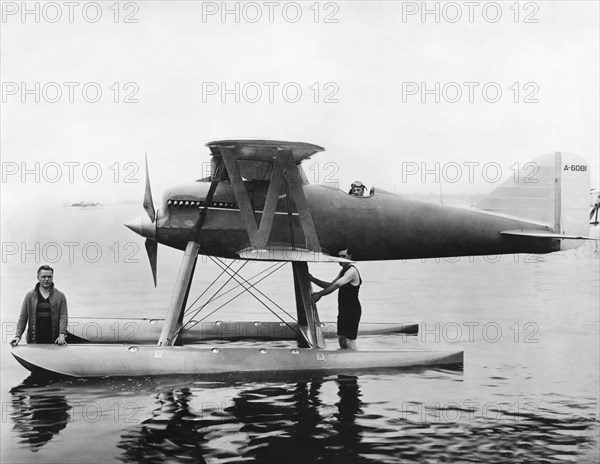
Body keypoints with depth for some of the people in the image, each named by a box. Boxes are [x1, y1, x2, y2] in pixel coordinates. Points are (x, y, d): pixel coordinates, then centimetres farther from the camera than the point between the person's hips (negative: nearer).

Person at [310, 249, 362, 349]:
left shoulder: (352, 271, -15)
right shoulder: (343, 271, 17)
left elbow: (337, 285, -27)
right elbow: (331, 285, 21)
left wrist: (320, 294, -29)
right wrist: (313, 279, 13)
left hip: (352, 310, -10)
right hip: (343, 309, 10)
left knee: (349, 340, -10)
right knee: (341, 338, 12)